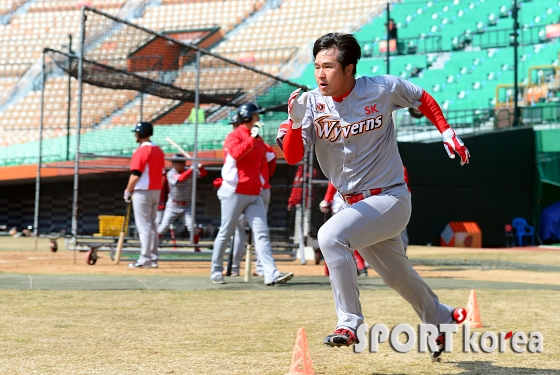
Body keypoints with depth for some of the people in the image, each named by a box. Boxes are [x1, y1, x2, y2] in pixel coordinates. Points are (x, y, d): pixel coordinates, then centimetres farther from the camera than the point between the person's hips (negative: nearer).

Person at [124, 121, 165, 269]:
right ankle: (153, 258, 16)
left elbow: (136, 175, -20)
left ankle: (145, 259, -6)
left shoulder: (141, 151, -15)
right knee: (152, 224, 14)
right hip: (156, 191, 8)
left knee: (144, 226, -6)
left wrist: (128, 191, -9)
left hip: (142, 192, -8)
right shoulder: (159, 150, 11)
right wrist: (157, 192, 19)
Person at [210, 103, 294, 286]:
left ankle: (271, 274, -13)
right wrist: (252, 137, -23)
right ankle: (216, 271, 17)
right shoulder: (234, 136, -6)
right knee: (225, 233, 2)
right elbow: (236, 153, -26)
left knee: (262, 233, -5)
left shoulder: (258, 140, 15)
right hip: (235, 193, -7)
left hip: (254, 194, 7)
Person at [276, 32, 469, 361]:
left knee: (330, 236, -29)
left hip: (392, 199, -5)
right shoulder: (312, 103, -5)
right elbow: (293, 157, -13)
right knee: (397, 276, 21)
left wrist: (447, 132, -1)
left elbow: (423, 99, 8)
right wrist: (295, 121, -29)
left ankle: (350, 323, -20)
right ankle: (442, 319, 48)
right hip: (357, 205, 5)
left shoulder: (383, 89, -11)